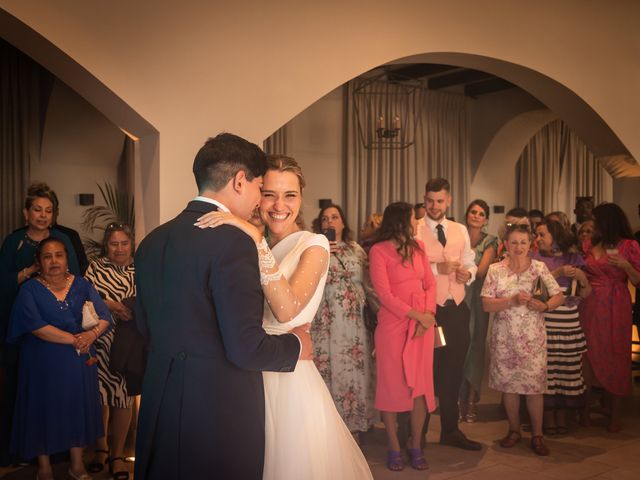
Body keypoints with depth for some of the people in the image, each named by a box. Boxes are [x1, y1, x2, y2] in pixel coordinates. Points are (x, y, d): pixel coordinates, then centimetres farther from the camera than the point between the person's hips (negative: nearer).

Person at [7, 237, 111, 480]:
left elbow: (105, 317, -1)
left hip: (79, 362, 3)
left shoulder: (82, 285, 3)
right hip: (44, 363, -2)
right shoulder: (30, 290, -5)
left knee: (77, 407, 10)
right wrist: (74, 339, -20)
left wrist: (92, 334, -22)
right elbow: (36, 326, -18)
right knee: (44, 410, 8)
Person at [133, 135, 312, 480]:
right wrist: (296, 345, -4)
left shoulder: (152, 241, 3)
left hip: (158, 404, 7)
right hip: (221, 410, -7)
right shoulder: (233, 242, -19)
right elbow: (246, 347, -22)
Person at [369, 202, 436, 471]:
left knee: (421, 385, 5)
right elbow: (384, 294, -11)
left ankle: (416, 446, 18)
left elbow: (430, 284, 9)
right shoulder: (379, 250, -6)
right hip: (393, 324, -5)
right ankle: (394, 448, 16)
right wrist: (416, 315, -15)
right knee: (392, 385, 4)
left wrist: (429, 314, -7)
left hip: (423, 323, 5)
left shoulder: (418, 246, 12)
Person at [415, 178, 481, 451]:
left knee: (453, 371, 13)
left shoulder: (461, 230, 13)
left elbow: (471, 264, 16)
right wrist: (437, 268, -21)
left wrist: (468, 273, -6)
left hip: (458, 308, 5)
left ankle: (450, 430, 27)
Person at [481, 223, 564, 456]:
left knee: (534, 385, 0)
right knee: (508, 384, 8)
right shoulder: (495, 270, 1)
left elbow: (558, 296, 1)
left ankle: (537, 435, 16)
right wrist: (512, 301, -16)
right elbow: (486, 304, -4)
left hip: (532, 336, -1)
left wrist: (543, 305, -18)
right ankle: (514, 430, 26)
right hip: (504, 335, 1)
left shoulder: (539, 268, 0)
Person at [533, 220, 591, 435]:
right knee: (546, 367, -4)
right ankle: (548, 415, 10)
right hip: (545, 322, -2)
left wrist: (581, 277, -8)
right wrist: (558, 272, -14)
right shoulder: (537, 258, 5)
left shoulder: (574, 258, 10)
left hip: (569, 322, 2)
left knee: (567, 367, 3)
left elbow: (586, 293, 11)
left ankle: (562, 415, 17)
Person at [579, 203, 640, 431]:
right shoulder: (589, 245, 8)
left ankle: (614, 414, 15)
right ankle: (585, 408, 15)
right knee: (588, 357, 4)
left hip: (615, 309, -3)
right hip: (589, 307, 3)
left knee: (614, 359, 3)